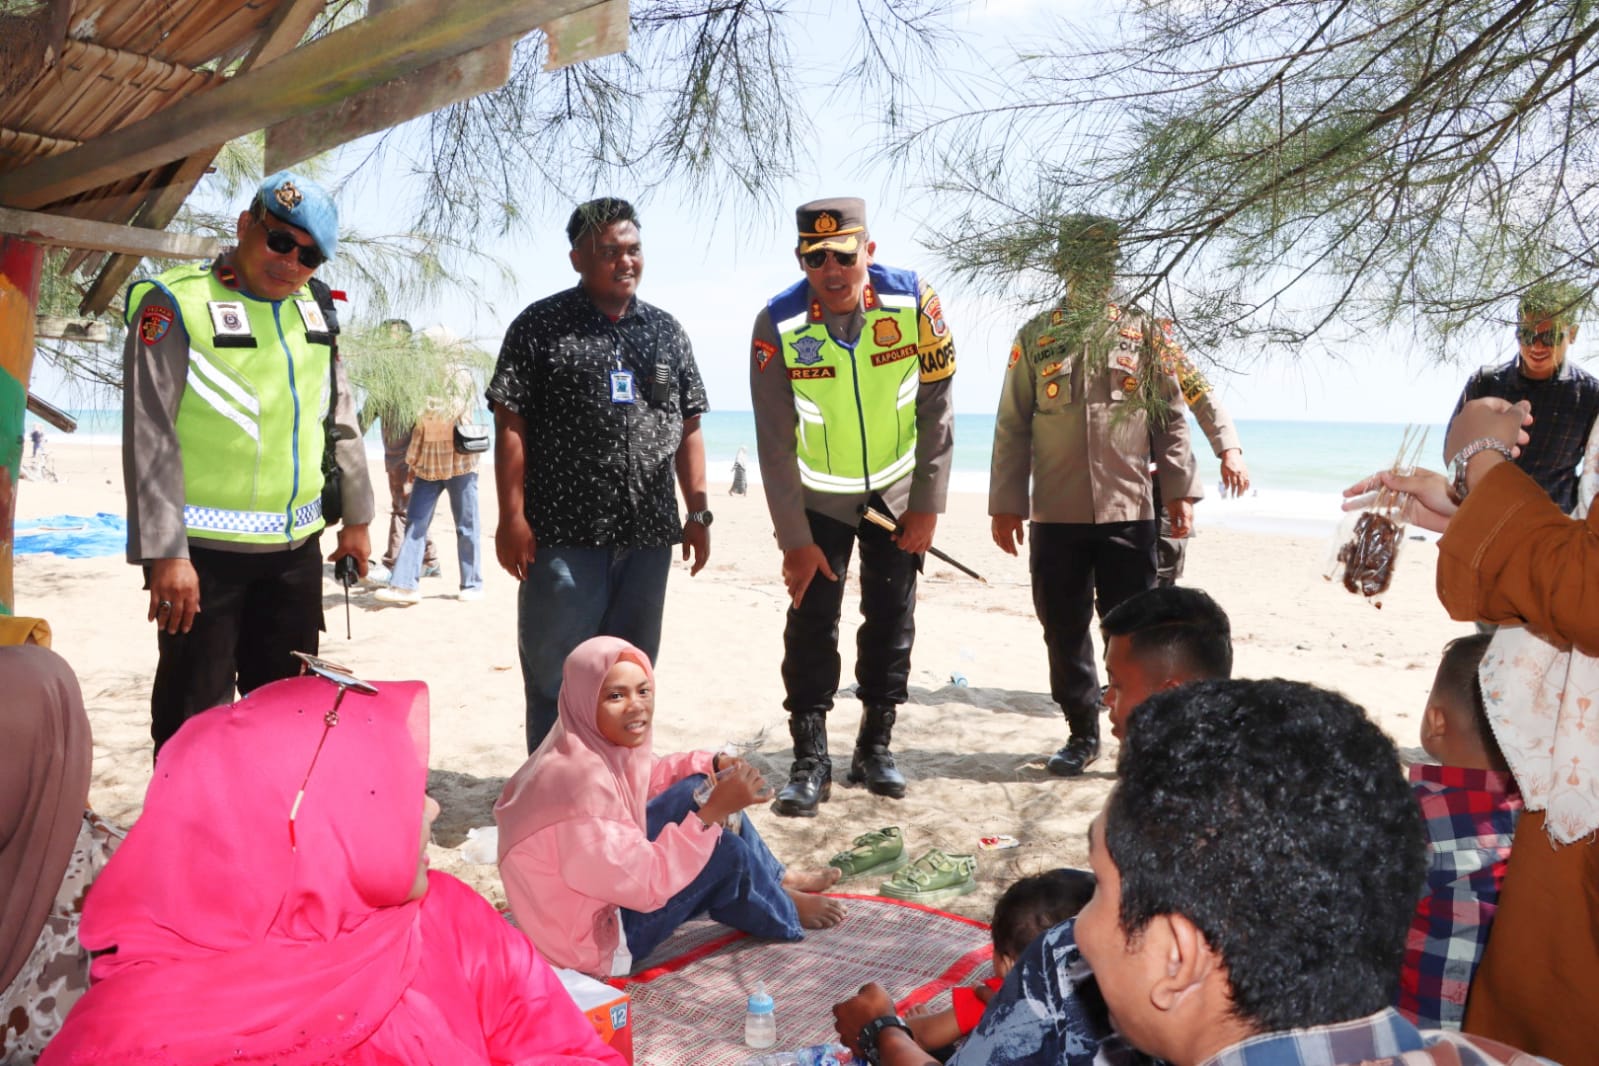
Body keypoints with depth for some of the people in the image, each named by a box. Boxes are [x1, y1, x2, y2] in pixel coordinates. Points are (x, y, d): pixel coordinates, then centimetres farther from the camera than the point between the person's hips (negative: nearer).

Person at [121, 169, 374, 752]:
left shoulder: (313, 311, 10)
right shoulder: (176, 305, -9)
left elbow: (341, 421, 17)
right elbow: (149, 437, -15)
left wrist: (356, 517, 16)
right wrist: (165, 553, -20)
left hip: (295, 548, 6)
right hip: (204, 552, -6)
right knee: (195, 719, 3)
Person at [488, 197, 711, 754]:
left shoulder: (666, 331, 13)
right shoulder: (541, 326, -1)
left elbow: (688, 430, 13)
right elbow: (510, 425, -5)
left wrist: (698, 513, 7)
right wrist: (512, 517, -12)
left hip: (648, 533, 5)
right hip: (565, 533, -4)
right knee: (556, 669, 2)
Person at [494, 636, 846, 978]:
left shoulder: (604, 743, -7)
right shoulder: (577, 782, -34)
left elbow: (650, 775, 16)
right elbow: (647, 884, -32)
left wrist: (714, 764, -1)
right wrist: (714, 811, -32)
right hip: (593, 936, -9)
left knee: (700, 789, 4)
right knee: (726, 849, -15)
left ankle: (779, 881, 24)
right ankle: (784, 914, 17)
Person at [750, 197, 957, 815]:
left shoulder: (914, 303, -19)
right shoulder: (778, 325, -21)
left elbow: (937, 408, -10)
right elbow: (774, 444, -17)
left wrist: (927, 505, -10)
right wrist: (794, 539, -17)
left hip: (897, 491, 1)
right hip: (819, 497, -1)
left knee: (892, 619, 6)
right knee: (811, 620, -5)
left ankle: (875, 747, 20)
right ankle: (810, 761, 5)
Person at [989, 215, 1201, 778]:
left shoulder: (1145, 332, 8)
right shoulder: (1036, 336, 8)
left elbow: (1171, 417, 8)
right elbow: (1012, 425, 7)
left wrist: (1180, 490, 1)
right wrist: (1005, 503, 3)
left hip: (1129, 511, -1)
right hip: (1055, 515, 1)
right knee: (1065, 632, 8)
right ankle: (1082, 735, 23)